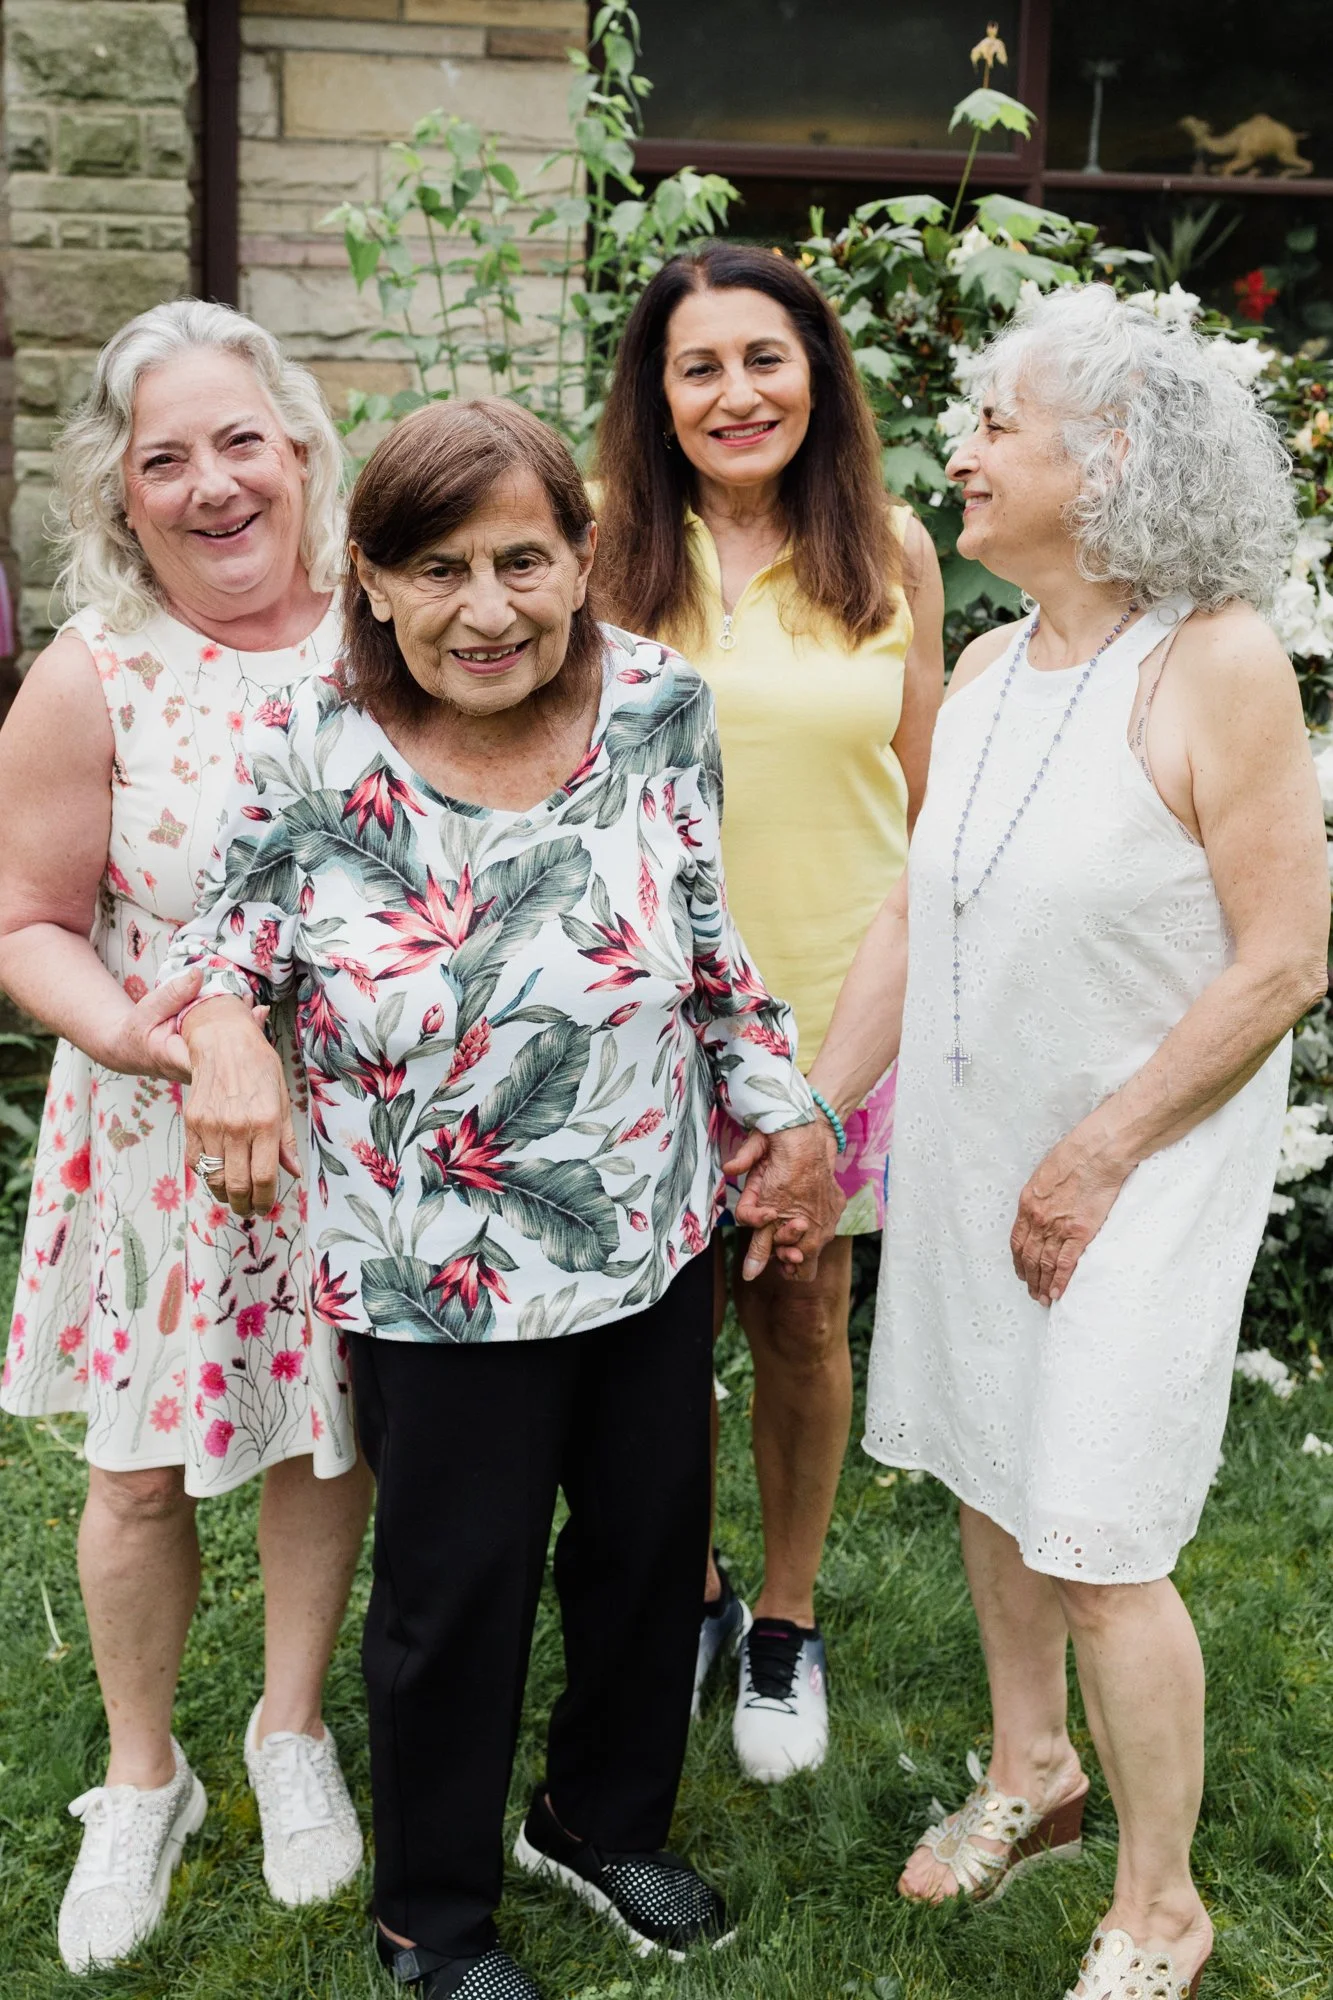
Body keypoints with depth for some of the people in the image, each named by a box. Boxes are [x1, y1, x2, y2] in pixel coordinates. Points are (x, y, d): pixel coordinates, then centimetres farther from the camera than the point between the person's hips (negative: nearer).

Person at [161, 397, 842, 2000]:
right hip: (436, 1278, -3)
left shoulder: (661, 706, -8)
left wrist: (784, 1111, 6)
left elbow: (710, 934, 4)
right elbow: (223, 934, -2)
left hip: (654, 1239, 4)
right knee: (456, 1588, 12)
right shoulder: (308, 755, -16)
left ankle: (604, 1820, 51)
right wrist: (222, 1023, -24)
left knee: (650, 1541, 21)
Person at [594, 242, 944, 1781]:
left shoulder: (892, 550, 0)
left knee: (803, 1319, 11)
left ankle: (787, 1626, 33)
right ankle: (691, 1595, 37)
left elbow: (922, 795, 5)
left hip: (836, 1001, 1)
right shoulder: (604, 545, -4)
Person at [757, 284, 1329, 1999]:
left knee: (1095, 1545, -1)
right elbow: (912, 918, 8)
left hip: (1142, 1165, -6)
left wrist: (1099, 1155, -14)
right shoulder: (987, 670, 4)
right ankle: (1031, 1773, 43)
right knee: (987, 1476, 18)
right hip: (967, 1145, 6)